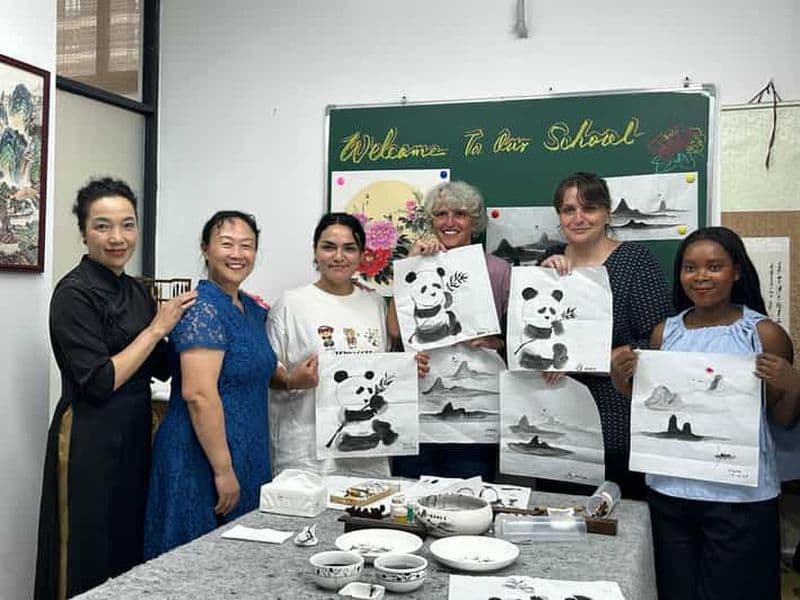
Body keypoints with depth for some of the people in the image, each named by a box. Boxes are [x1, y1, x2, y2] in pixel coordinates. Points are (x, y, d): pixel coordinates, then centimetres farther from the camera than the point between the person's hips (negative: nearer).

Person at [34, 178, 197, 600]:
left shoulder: (136, 290, 9)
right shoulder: (74, 293, -14)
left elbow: (158, 366, 12)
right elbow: (99, 381, -21)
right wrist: (157, 327, -17)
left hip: (134, 437, 8)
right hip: (90, 442, -8)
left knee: (130, 556, 18)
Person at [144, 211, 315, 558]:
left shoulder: (252, 309, 10)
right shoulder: (203, 307, -16)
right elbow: (198, 393, -23)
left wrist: (289, 380, 4)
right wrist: (223, 470, -22)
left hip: (246, 457, 9)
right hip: (202, 458, -9)